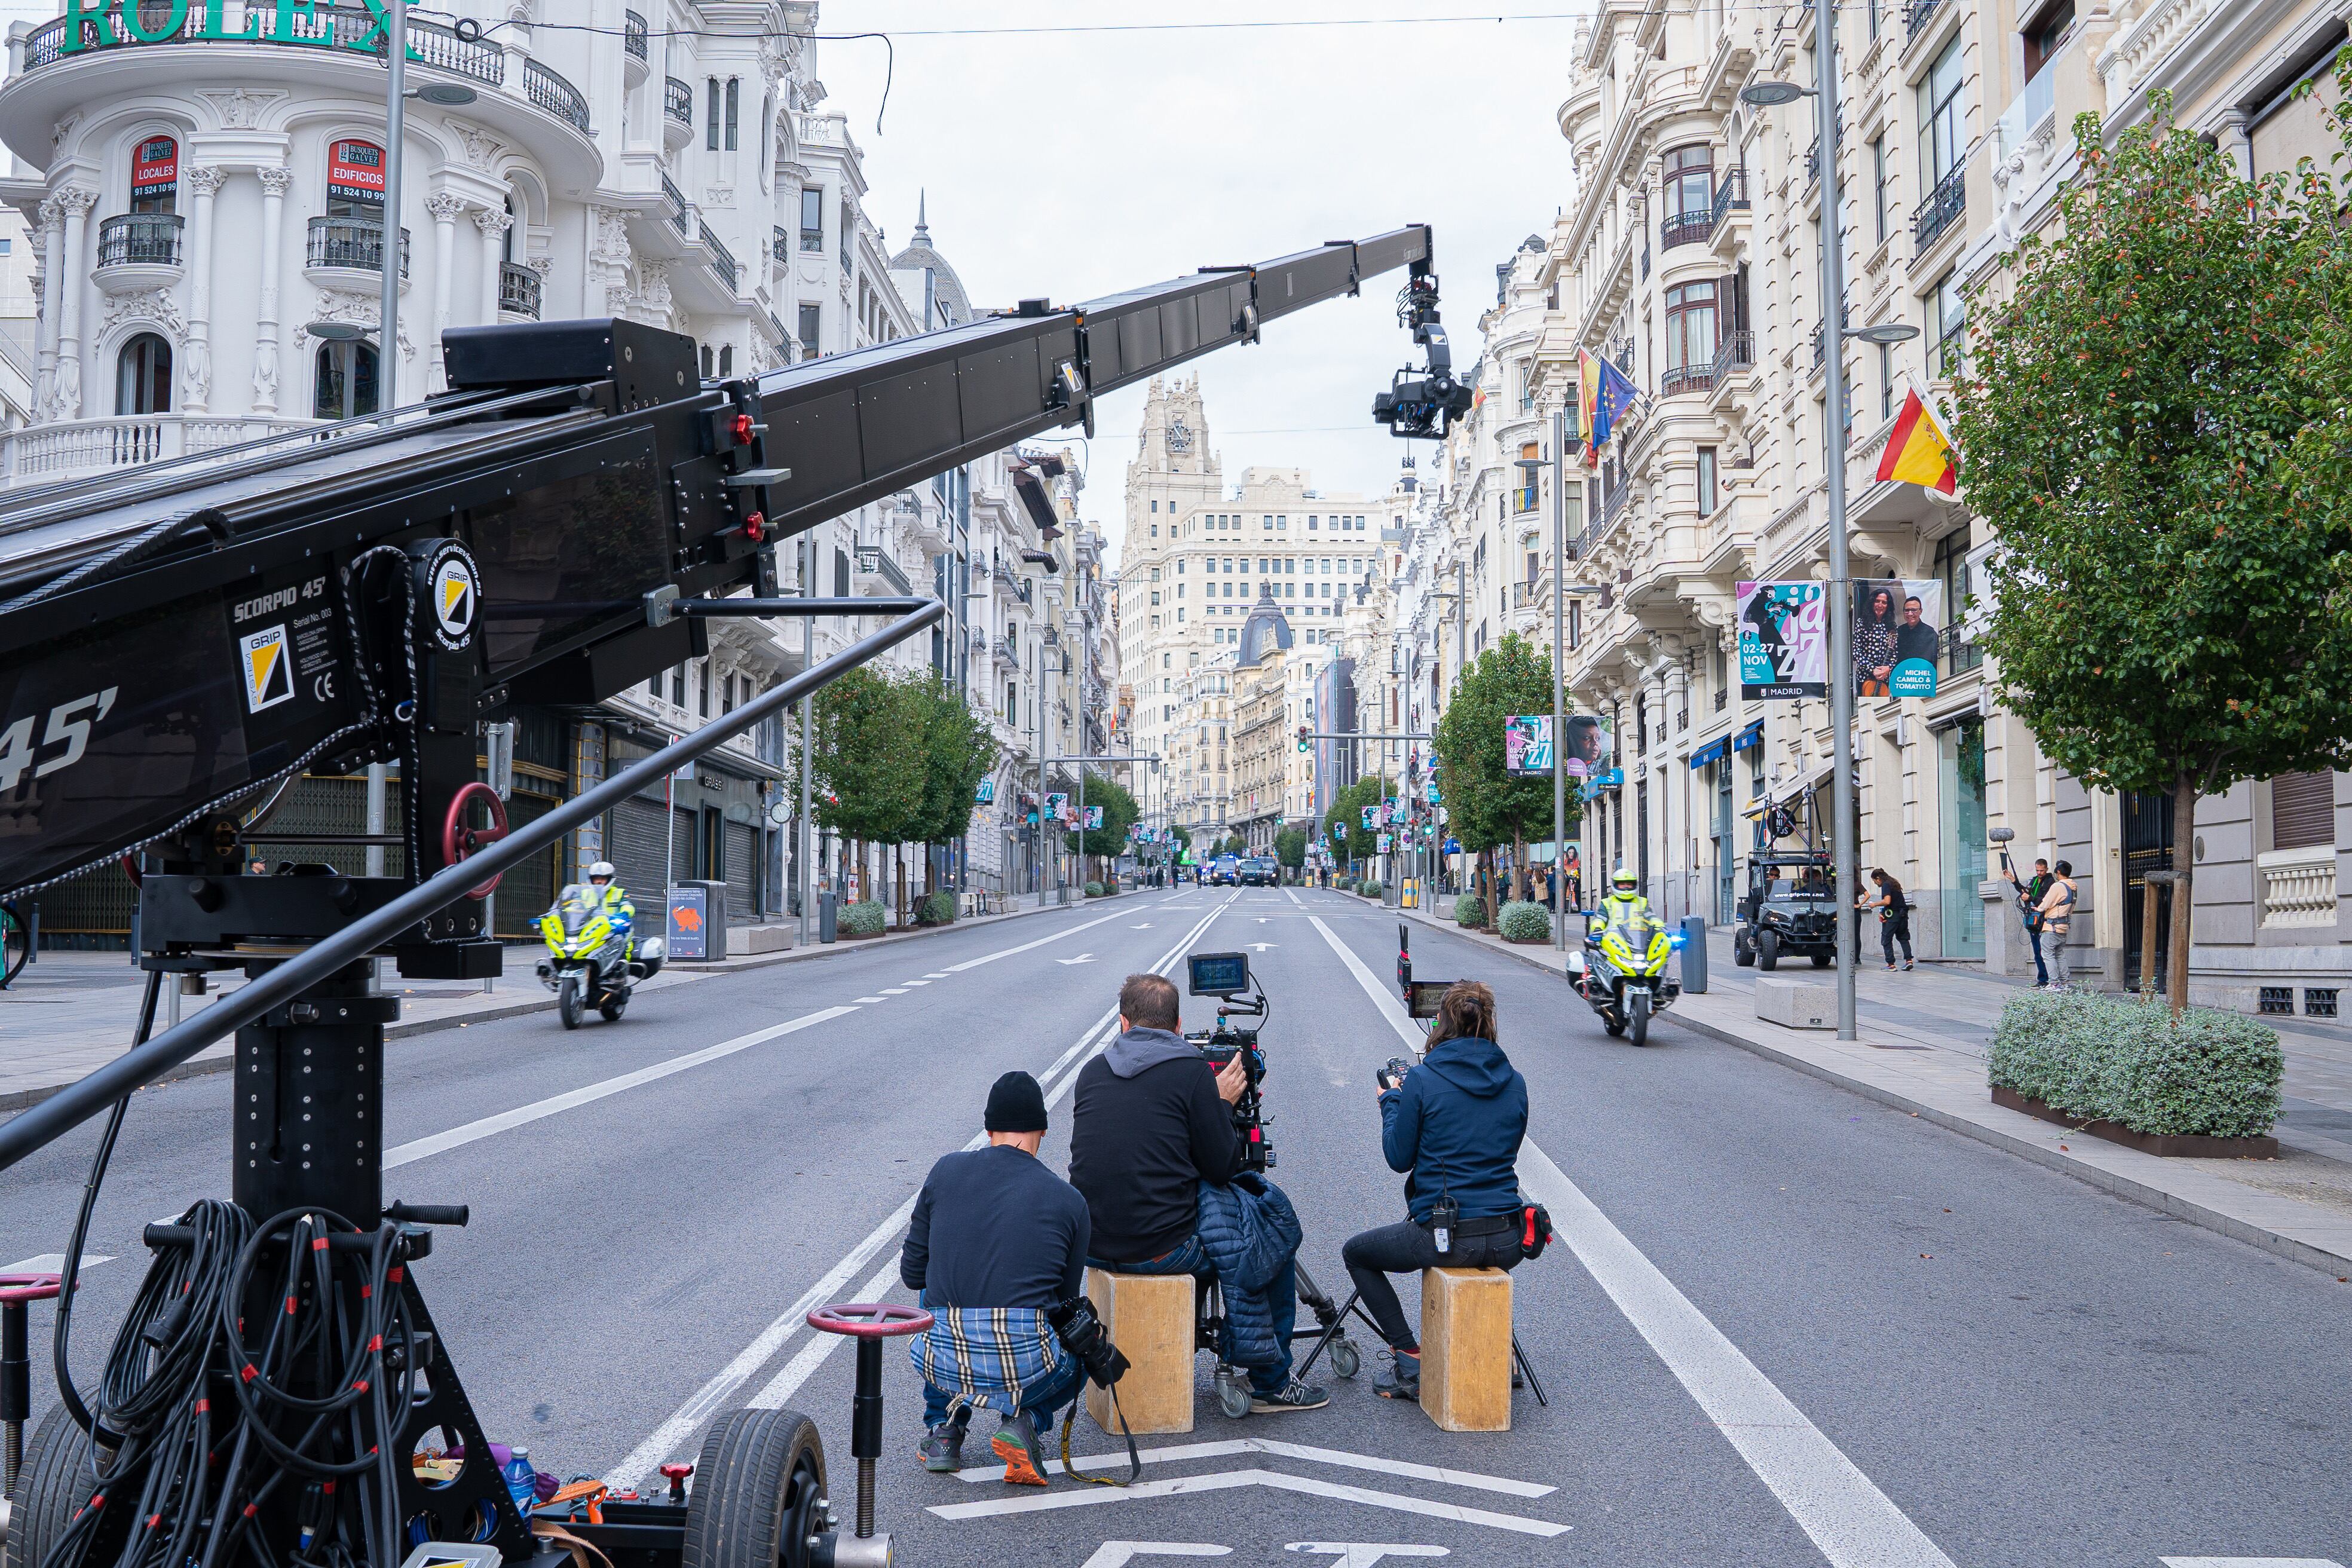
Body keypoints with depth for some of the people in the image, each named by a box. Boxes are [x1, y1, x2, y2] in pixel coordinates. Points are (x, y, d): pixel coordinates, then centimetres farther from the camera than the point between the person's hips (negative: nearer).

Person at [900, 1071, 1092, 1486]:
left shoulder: (947, 1171, 5)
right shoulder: (1069, 1200, 3)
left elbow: (912, 1273, 12)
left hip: (943, 1367, 2)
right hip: (1027, 1368, -2)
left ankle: (943, 1429, 25)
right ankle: (1024, 1419, 4)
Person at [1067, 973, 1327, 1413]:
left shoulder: (1092, 1072, 7)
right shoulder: (1191, 1071, -8)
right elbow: (1223, 1169, -5)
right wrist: (1222, 1104, 10)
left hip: (1093, 1246, 6)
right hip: (1163, 1248, -6)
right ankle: (1270, 1384, 27)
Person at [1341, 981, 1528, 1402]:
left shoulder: (1422, 1079, -10)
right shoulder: (1514, 1082, 3)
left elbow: (1399, 1158, -2)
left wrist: (1391, 1101, 14)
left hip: (1445, 1237, -5)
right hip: (1507, 1242, 5)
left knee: (1355, 1253, 21)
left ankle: (1411, 1360, 11)